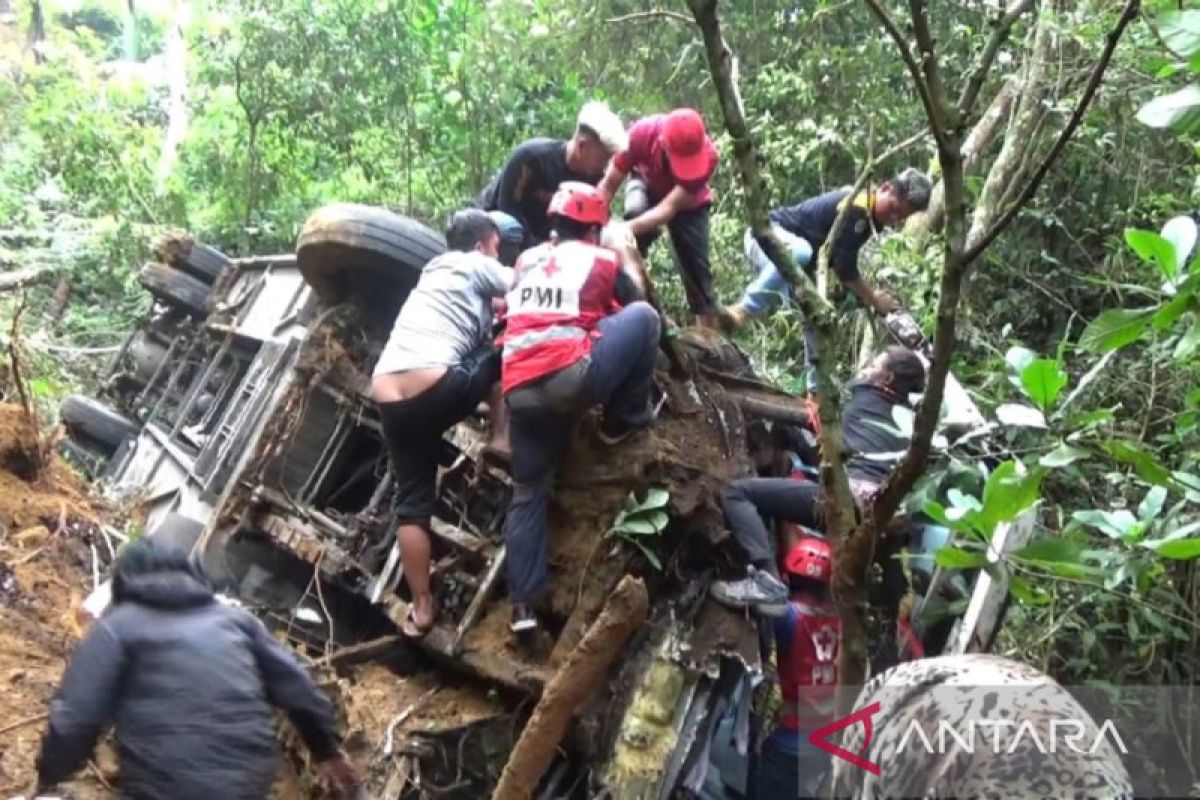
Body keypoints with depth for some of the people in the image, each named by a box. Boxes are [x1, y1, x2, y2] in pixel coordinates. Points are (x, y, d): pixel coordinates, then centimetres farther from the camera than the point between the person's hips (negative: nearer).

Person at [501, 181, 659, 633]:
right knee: (644, 316, 10)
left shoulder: (526, 260, 24)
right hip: (571, 379, -5)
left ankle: (523, 605, 10)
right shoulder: (601, 260, 12)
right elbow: (634, 304, 27)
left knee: (528, 494, 16)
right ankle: (623, 423, 15)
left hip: (520, 390, 5)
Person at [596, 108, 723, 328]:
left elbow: (670, 207, -40)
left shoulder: (707, 155, -39)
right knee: (635, 211, -36)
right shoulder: (642, 133, -39)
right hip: (647, 185, 1)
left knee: (697, 268, -7)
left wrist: (626, 229, -54)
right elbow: (608, 185, -30)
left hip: (689, 203, 0)